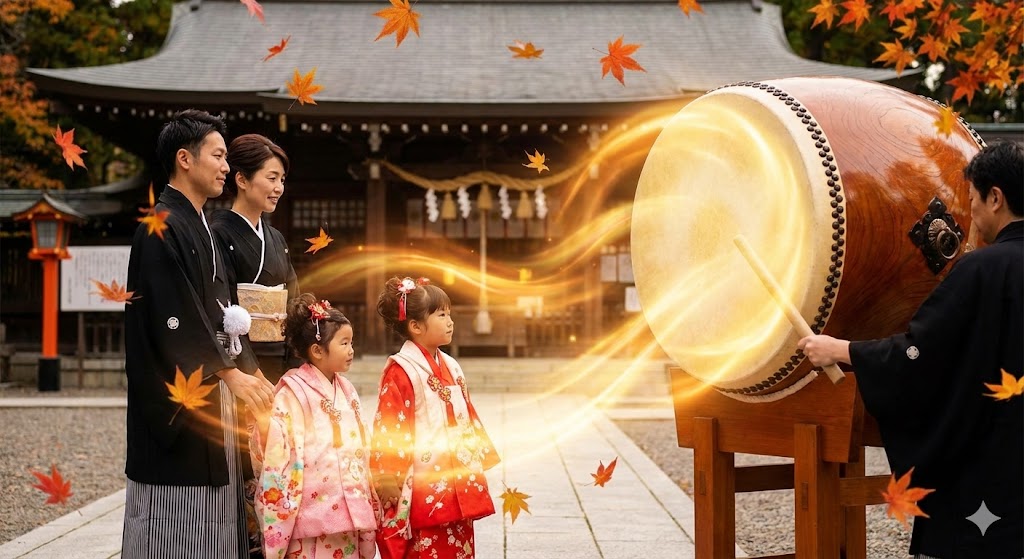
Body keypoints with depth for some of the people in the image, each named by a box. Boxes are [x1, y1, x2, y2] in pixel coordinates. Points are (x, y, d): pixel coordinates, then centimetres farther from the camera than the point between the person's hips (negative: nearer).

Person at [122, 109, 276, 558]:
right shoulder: (162, 227, -14)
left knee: (209, 522, 11)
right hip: (177, 396, -9)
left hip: (210, 392, 9)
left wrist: (251, 372, 9)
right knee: (175, 522, -3)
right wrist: (231, 374, -18)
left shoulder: (199, 227, 16)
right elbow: (174, 319, -21)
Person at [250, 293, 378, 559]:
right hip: (313, 512, -7)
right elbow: (277, 448, -15)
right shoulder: (293, 392, -8)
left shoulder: (345, 390, 14)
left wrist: (368, 503, 17)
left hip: (347, 509, 7)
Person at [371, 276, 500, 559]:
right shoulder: (401, 371, -12)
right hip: (423, 488, -8)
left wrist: (479, 459, 19)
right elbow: (389, 428, -15)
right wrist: (388, 479, -16)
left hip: (458, 482, 8)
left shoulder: (450, 367, 12)